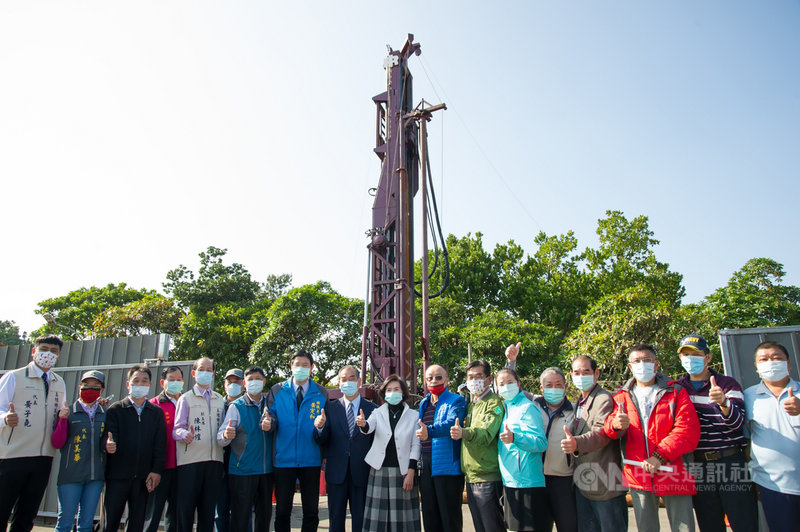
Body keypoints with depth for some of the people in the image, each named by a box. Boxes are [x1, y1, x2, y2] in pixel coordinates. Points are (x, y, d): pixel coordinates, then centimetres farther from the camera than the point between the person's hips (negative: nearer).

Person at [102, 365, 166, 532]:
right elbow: (108, 435, -6)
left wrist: (157, 471, -3)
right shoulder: (115, 409, 6)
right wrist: (108, 444, -29)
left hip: (143, 478, 2)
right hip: (117, 475, -2)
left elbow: (160, 444, 6)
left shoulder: (157, 412, 11)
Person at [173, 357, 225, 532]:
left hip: (214, 460, 3)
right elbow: (177, 429, -2)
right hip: (190, 460, -3)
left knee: (208, 509, 8)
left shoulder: (220, 400, 17)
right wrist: (185, 434, -22)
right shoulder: (186, 398, 6)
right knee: (186, 509, -2)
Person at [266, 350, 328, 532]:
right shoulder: (277, 391, 5)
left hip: (311, 460, 0)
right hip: (284, 460, 0)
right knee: (282, 511, 8)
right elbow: (272, 417, 4)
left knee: (311, 511, 7)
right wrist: (269, 421, -18)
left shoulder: (321, 393, 4)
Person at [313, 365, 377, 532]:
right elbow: (322, 441, 0)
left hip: (361, 473, -1)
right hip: (336, 473, 1)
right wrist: (320, 427, -21)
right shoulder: (330, 408, 5)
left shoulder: (372, 409, 1)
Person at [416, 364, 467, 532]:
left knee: (450, 518, 0)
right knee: (429, 518, 13)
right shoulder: (423, 404, 17)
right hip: (425, 466, 6)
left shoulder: (456, 401, -3)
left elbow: (452, 422, -22)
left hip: (447, 466, -6)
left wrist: (429, 431, -40)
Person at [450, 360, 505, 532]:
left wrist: (463, 433, -42)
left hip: (487, 477, -8)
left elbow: (487, 434, -25)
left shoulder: (494, 403, -9)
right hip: (470, 478, 8)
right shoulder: (470, 404, 17)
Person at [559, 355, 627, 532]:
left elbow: (603, 432, -29)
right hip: (582, 484, 8)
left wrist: (578, 443, -44)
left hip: (605, 485, -8)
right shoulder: (579, 404, 16)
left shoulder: (604, 399, -12)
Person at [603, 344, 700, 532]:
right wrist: (615, 424, -22)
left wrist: (659, 456, -16)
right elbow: (609, 430, 3)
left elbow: (689, 431, -7)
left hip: (673, 474, -2)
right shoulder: (621, 397, 11)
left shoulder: (676, 392, 4)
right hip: (638, 476, 2)